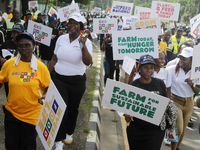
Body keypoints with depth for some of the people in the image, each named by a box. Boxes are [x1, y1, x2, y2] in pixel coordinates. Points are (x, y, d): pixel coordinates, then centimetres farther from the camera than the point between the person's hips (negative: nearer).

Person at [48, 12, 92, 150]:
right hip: (59, 79, 1)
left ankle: (69, 133, 40)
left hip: (77, 81, -1)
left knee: (73, 109, 15)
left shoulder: (86, 42, -7)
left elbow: (88, 62, -22)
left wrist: (83, 45, -30)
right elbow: (54, 59, 8)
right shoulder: (61, 39, 2)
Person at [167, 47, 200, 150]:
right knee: (178, 129, -9)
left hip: (189, 102, 4)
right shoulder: (172, 69, -11)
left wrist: (192, 84, -21)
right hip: (175, 101, -4)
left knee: (183, 128, 17)